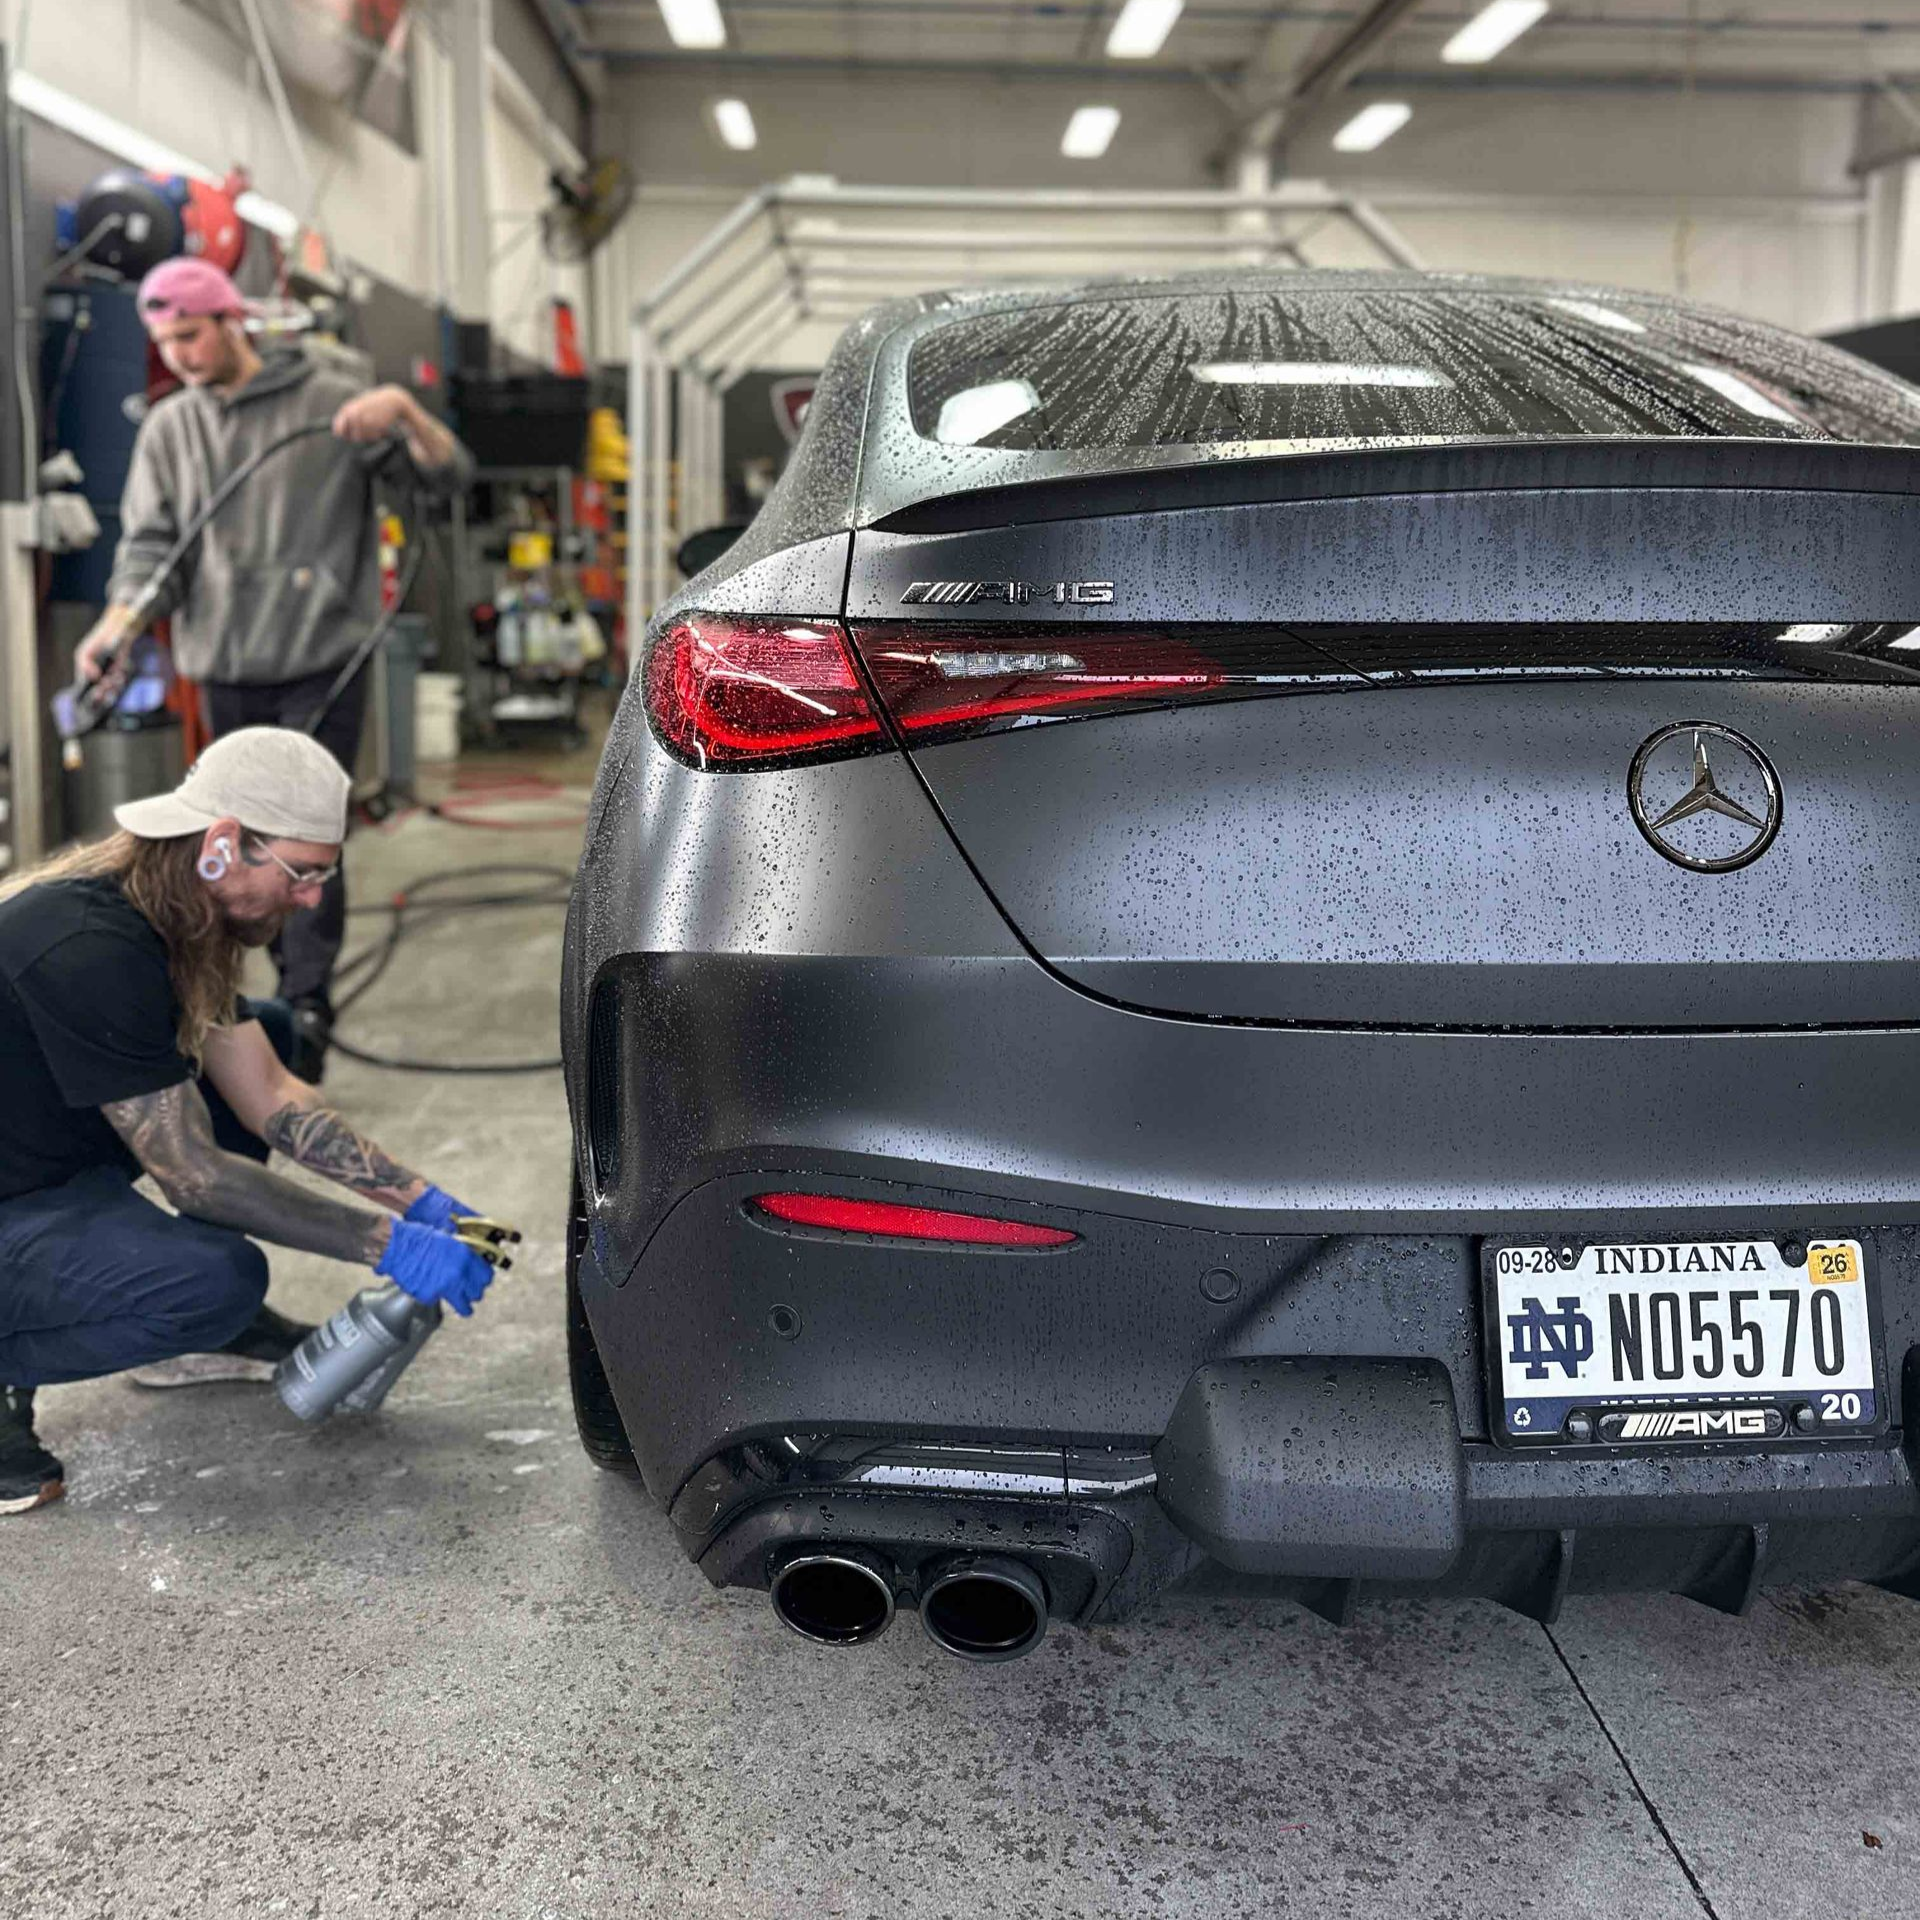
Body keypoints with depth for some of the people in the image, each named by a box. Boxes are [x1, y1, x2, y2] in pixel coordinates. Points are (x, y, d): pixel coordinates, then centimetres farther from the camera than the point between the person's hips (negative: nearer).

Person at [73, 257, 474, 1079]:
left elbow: (451, 475, -4)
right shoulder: (167, 430, 9)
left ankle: (308, 1013, -6)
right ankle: (295, 983, 26)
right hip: (223, 670, 4)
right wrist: (117, 622, -16)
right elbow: (149, 543, 3)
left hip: (321, 663, -4)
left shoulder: (329, 403, -2)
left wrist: (404, 408, -24)